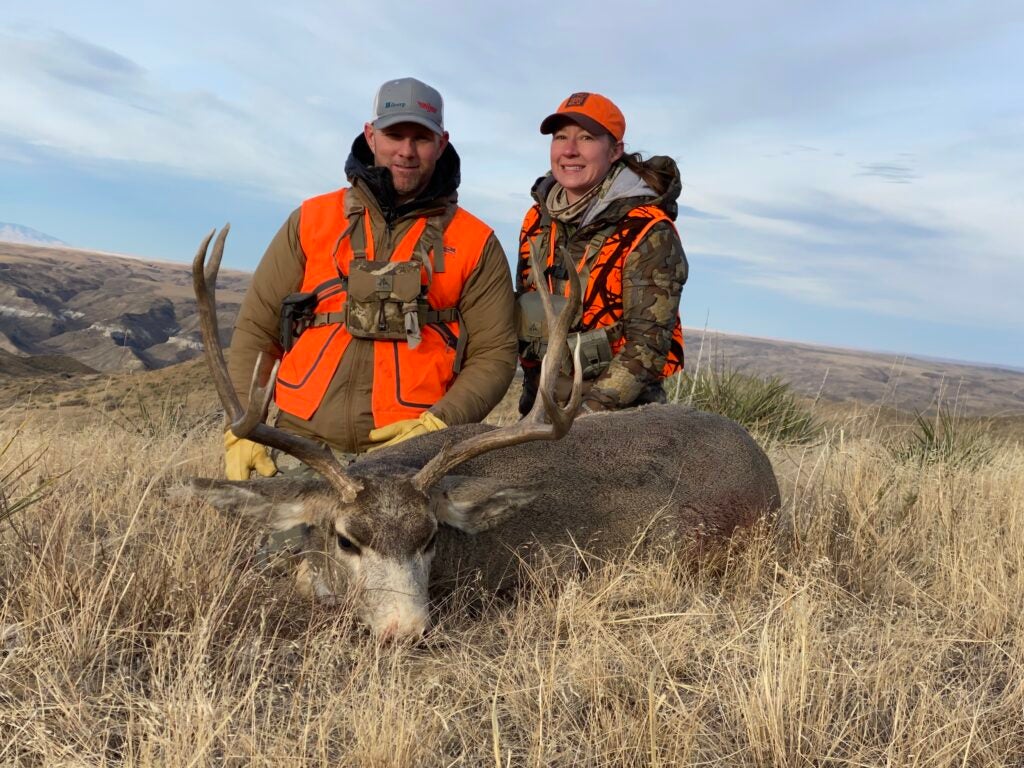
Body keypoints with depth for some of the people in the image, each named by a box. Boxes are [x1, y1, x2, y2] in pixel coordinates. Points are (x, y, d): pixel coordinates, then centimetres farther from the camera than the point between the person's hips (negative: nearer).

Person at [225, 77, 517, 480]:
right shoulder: (311, 220, 10)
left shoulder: (475, 243, 5)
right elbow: (255, 328, 10)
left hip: (410, 455, -1)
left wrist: (436, 426, -12)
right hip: (302, 445, 1)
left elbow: (493, 354, 2)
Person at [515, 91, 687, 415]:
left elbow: (648, 343, -17)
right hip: (546, 402, 5)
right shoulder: (538, 220, 5)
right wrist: (534, 390, 8)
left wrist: (587, 412, -23)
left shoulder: (648, 232, -13)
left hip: (622, 410, -5)